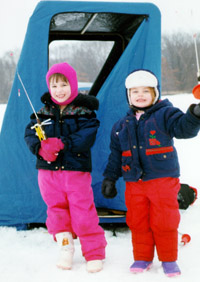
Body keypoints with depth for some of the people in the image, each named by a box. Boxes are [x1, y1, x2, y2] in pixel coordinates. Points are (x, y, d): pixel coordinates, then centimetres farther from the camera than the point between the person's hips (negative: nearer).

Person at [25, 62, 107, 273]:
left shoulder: (83, 112, -3)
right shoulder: (44, 112, 8)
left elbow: (86, 137, -15)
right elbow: (30, 133, 3)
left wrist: (61, 144, -23)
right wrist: (41, 147, -17)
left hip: (76, 169, -4)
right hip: (48, 169, 4)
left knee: (83, 211, -3)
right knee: (56, 208, 10)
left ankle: (94, 253, 10)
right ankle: (65, 246, 26)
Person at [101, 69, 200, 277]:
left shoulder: (165, 114, -2)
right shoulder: (122, 126, 12)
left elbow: (183, 128, -17)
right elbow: (116, 155, 18)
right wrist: (109, 178, 16)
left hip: (163, 180, -4)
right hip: (134, 183, 4)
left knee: (164, 221, 0)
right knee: (137, 222, 8)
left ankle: (169, 259, 17)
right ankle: (142, 258, 25)